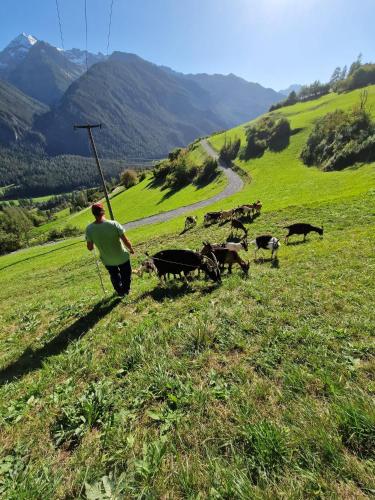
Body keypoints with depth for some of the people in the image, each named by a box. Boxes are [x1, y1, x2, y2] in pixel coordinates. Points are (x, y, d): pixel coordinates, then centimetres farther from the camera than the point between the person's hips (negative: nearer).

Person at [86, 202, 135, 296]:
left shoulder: (89, 229, -18)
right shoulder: (114, 224, -26)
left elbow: (90, 248, -10)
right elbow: (126, 241, -22)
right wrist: (131, 249, -2)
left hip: (107, 260, 3)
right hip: (122, 257, -2)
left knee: (114, 276, 32)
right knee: (126, 274, 28)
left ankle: (120, 292, 52)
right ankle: (126, 290, 47)